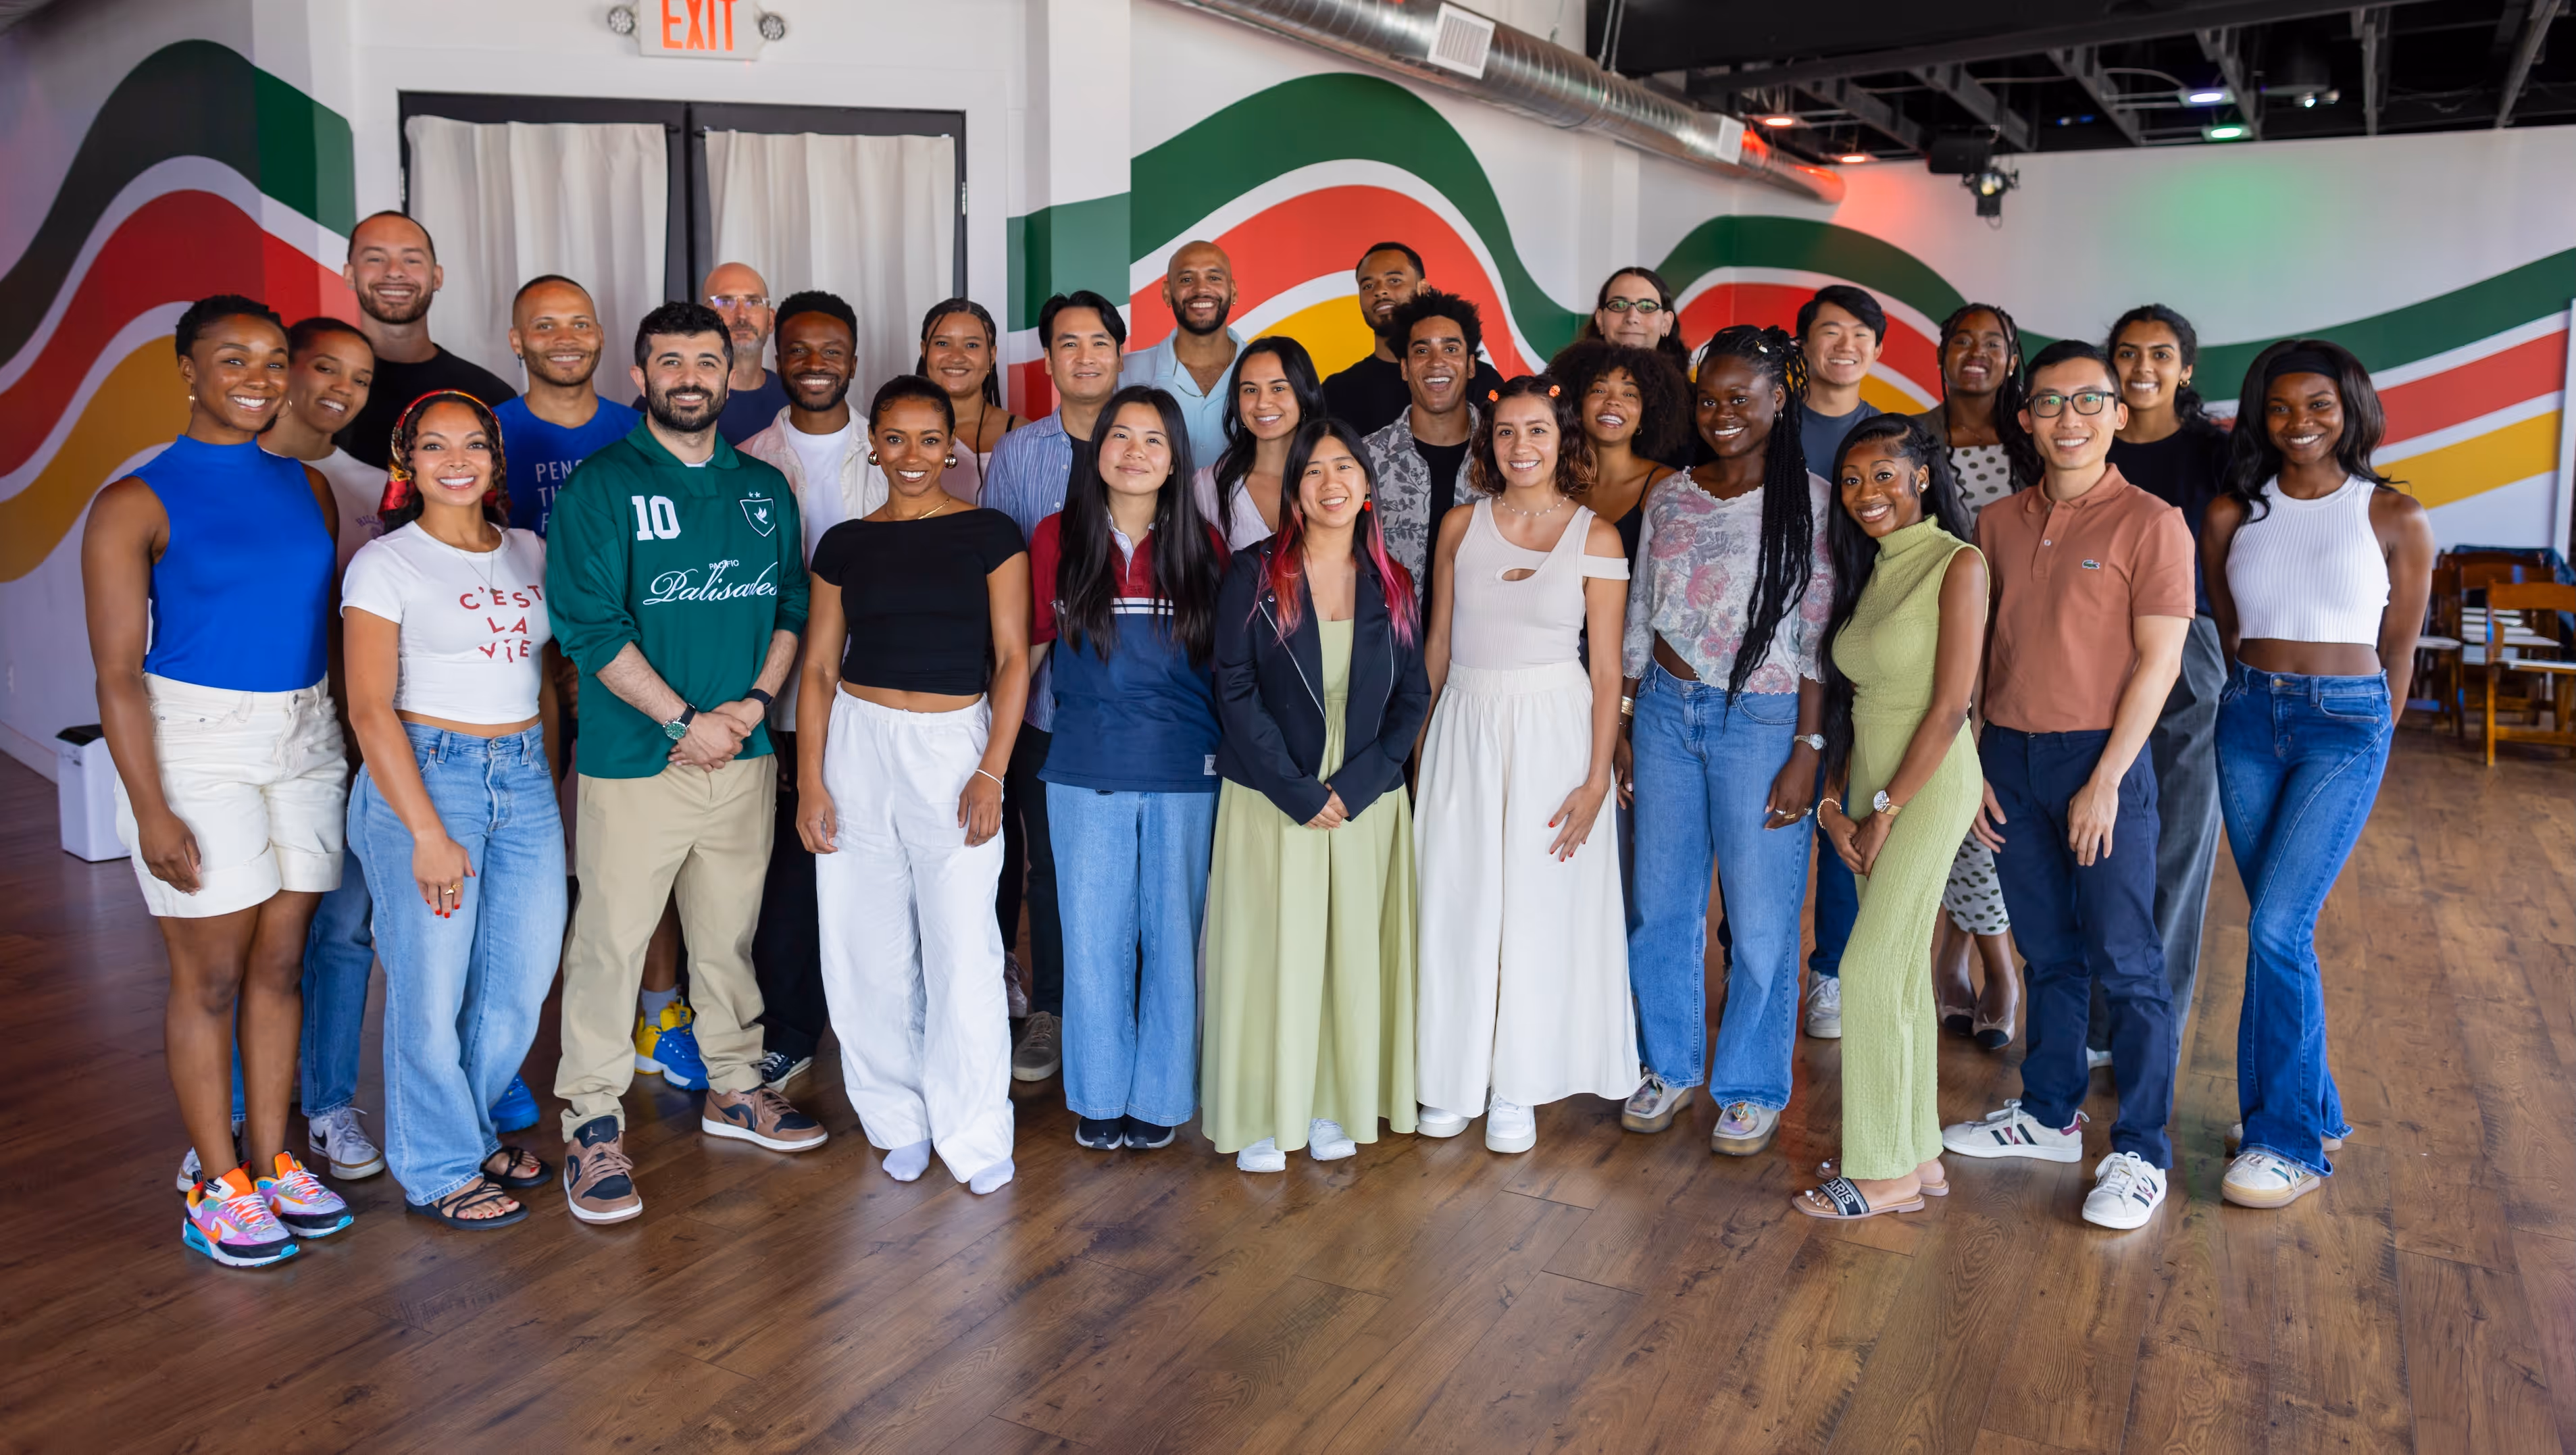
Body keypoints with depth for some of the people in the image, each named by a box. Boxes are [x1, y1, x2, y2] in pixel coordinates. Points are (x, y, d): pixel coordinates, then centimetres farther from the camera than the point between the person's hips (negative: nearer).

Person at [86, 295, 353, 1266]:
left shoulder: (306, 488, 8)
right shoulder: (139, 503, -7)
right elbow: (118, 674, -9)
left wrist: (349, 746, 8)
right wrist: (152, 812, -13)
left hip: (306, 739, 5)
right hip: (196, 744, -5)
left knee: (280, 962, 10)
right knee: (211, 974, 2)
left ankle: (272, 1161, 22)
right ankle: (218, 1187, 15)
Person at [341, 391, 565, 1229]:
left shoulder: (530, 554, 11)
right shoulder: (386, 562, -5)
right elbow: (371, 710, -9)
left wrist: (550, 778, 9)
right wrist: (427, 832, -14)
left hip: (526, 778, 5)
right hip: (425, 775, -5)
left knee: (525, 977, 9)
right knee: (433, 987, 2)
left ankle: (472, 1131, 32)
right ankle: (438, 1170, 19)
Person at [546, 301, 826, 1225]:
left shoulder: (764, 489, 10)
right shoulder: (602, 486, -5)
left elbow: (791, 609, 11)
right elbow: (590, 628, -12)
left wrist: (753, 704, -6)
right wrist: (686, 720, -15)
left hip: (744, 754, 5)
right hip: (634, 758, -4)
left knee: (730, 931, 15)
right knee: (610, 940, 0)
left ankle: (734, 1087, 31)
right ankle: (593, 1123, 11)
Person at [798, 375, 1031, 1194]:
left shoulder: (989, 535, 0)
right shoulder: (845, 544, 8)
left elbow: (1012, 658, -2)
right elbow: (819, 666, 8)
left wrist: (992, 772, -11)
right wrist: (809, 780, 0)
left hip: (954, 744, -3)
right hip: (857, 743, 3)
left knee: (962, 945, -4)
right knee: (867, 947, 7)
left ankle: (973, 1131, 11)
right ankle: (899, 1119, 24)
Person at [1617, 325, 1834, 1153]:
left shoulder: (1811, 501, -5)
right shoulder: (1669, 498, 8)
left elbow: (1818, 635, -7)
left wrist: (1807, 751, -10)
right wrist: (1622, 727, 11)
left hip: (1763, 720, -4)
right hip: (1666, 712, 4)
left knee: (1761, 918, 3)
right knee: (1662, 903, 11)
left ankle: (1753, 1088, 20)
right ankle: (1670, 1066, 29)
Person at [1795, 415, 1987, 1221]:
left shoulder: (1955, 563, -11)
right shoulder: (1869, 568, 12)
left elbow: (1950, 704, -15)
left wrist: (1886, 809, -13)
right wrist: (1833, 802, 2)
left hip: (1928, 785, -7)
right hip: (1870, 785, 7)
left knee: (1870, 970, -7)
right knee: (1903, 970, 11)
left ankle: (1884, 1171, 5)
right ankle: (1920, 1157, 20)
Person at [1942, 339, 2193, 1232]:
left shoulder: (2149, 523, -6)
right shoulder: (1998, 526, 9)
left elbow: (2159, 662, -9)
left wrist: (2105, 781, -13)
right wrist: (1972, 767, 4)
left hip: (2100, 758, -4)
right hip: (2009, 756, 5)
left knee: (2126, 964, 1)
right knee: (2048, 953, 15)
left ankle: (2141, 1153, 12)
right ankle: (2049, 1116, 28)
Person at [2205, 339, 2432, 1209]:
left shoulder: (2395, 519, -3)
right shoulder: (2232, 515, 3)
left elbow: (2398, 650, 4)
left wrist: (2368, 736, 8)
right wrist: (2260, 697, 14)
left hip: (2346, 726, -4)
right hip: (2249, 719, 4)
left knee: (2277, 927, -11)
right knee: (2280, 929, 10)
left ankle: (2290, 1139, 2)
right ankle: (2313, 1110, 26)